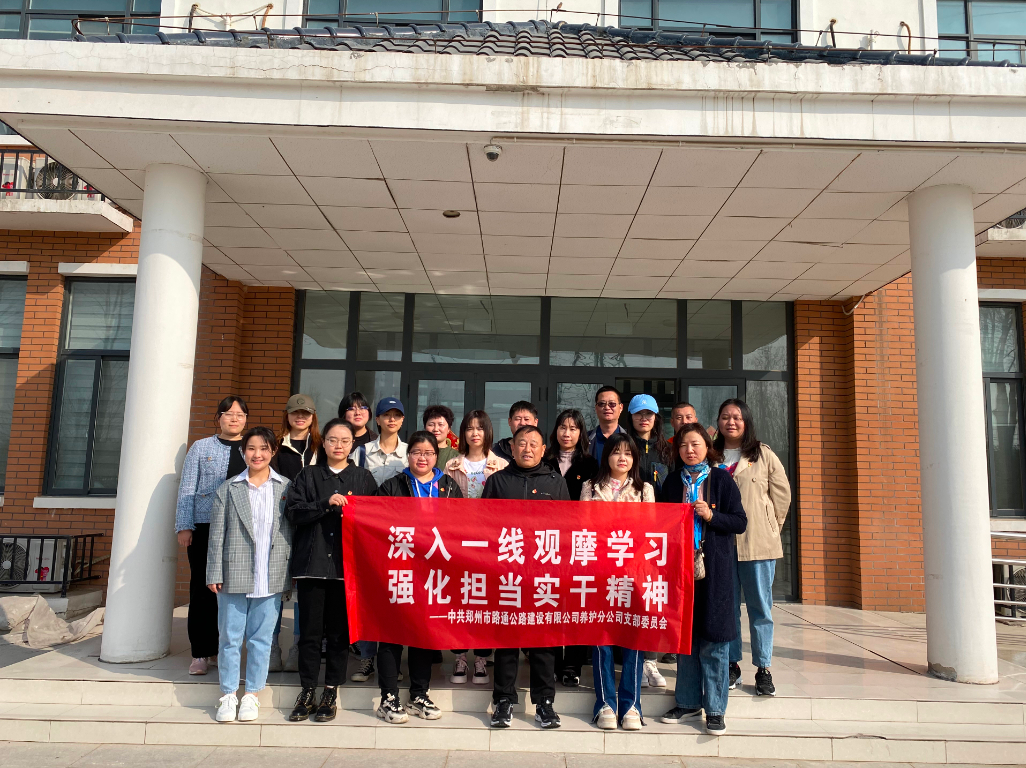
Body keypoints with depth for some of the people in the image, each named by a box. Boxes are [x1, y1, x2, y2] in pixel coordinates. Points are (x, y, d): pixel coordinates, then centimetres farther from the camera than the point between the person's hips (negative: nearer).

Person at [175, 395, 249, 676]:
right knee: (202, 589, 0)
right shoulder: (201, 447, 7)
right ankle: (201, 653, 10)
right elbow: (187, 489, 4)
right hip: (205, 527, -1)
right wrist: (184, 526, -3)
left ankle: (220, 648, 19)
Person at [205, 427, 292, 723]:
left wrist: (291, 571, -1)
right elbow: (217, 534, 3)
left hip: (271, 577, 0)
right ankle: (228, 695, 23)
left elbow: (291, 531, 4)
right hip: (234, 575, 0)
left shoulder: (286, 487, 3)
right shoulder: (228, 489, 3)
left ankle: (251, 694, 22)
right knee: (230, 637, 8)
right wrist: (215, 573, -2)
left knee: (261, 638, 8)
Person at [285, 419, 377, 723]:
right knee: (310, 629, 3)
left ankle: (331, 693, 15)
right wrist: (326, 504, -13)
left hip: (347, 563, 0)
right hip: (312, 561, 0)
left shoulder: (364, 477, 10)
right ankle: (307, 693, 15)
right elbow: (293, 511, -2)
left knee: (340, 629, 3)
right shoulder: (308, 476, 10)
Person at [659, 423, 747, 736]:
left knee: (714, 639, -1)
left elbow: (740, 522, -2)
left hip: (714, 567, -3)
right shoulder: (672, 482, 10)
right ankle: (688, 702, 21)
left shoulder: (721, 479, 1)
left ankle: (715, 709, 11)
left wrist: (711, 516, -15)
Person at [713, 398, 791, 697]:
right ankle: (732, 665, 20)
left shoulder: (763, 455, 2)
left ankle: (763, 668, 14)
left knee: (760, 607, 4)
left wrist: (769, 527, 6)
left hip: (758, 543, -2)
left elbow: (782, 494, 6)